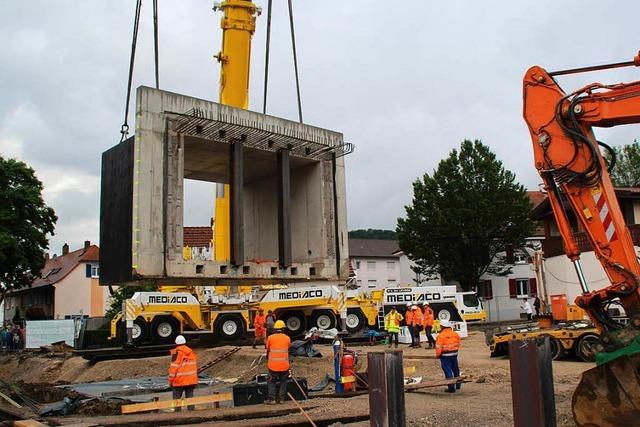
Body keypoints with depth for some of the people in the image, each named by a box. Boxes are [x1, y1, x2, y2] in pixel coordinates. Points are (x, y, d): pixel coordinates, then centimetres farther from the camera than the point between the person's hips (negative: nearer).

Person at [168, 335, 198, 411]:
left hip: (179, 380, -5)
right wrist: (195, 380, 21)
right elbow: (195, 366, 15)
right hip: (190, 380, 5)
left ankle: (177, 411, -3)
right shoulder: (191, 352, 10)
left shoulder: (176, 352, -8)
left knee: (176, 398, 3)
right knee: (190, 397, 10)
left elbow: (174, 367, -11)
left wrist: (171, 379, -3)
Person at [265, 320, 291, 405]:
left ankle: (271, 399, 8)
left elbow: (268, 349, 8)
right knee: (283, 382, 16)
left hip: (273, 365, -2)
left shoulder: (270, 338, -5)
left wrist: (268, 359, 26)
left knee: (271, 382, 11)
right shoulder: (287, 338, 0)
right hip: (284, 365, 2)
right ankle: (281, 398, 18)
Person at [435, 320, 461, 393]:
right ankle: (458, 385, 34)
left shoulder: (441, 335, -15)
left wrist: (437, 355, -2)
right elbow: (458, 344, 11)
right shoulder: (455, 334, 4)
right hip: (454, 354, 6)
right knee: (455, 369, 20)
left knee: (448, 371, 0)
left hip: (445, 356, -6)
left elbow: (439, 347, -16)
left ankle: (451, 387, 0)